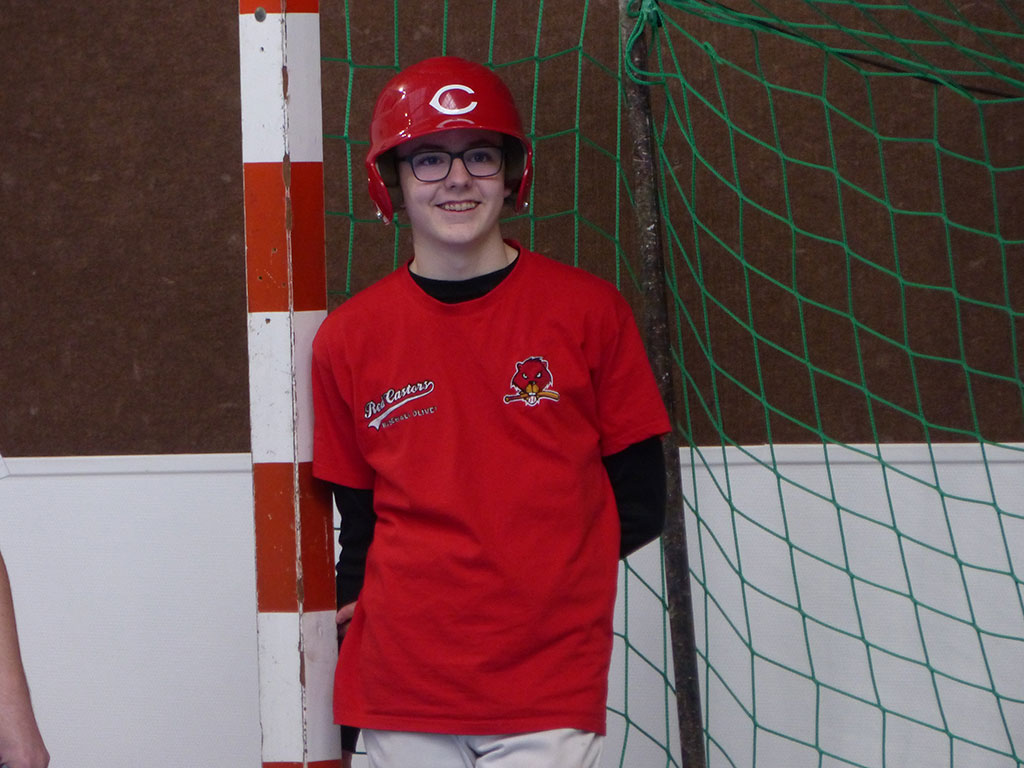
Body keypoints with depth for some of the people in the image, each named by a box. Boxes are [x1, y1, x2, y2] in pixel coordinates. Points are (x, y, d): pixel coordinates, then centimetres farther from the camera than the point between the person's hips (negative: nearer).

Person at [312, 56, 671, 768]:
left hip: (552, 683, -2)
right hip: (401, 678, 2)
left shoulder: (589, 309, 1)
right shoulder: (349, 337, 6)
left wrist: (542, 575, -4)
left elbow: (640, 502, 4)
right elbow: (359, 518, 13)